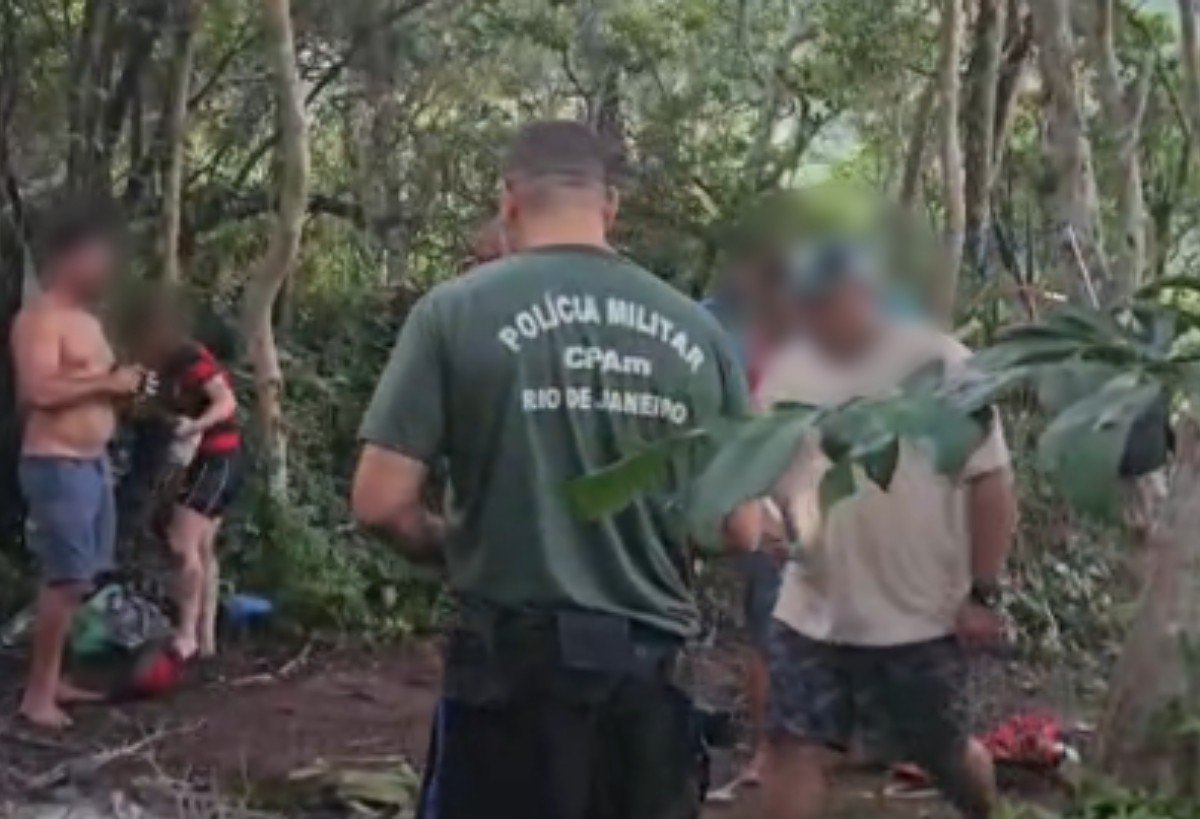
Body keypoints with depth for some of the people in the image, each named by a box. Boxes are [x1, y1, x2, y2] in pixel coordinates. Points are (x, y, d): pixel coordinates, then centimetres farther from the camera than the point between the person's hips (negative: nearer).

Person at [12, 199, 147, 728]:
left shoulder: (86, 318, 18)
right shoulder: (39, 318, -12)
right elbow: (40, 391, -24)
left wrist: (125, 387, 7)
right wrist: (106, 384, -19)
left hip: (94, 462, 9)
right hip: (56, 465, -9)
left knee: (78, 580, 11)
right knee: (66, 579, -11)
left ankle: (53, 680, 19)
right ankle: (37, 694, -4)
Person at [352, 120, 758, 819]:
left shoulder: (457, 311, -6)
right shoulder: (696, 329, 2)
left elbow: (382, 503, -8)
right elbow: (742, 530, 5)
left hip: (518, 658, -3)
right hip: (654, 661, 3)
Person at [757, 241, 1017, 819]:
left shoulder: (941, 364, -11)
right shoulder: (787, 374, 3)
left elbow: (991, 483, -9)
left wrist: (981, 594, -10)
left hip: (922, 617, -3)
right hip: (812, 614, 4)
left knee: (943, 755, 14)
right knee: (795, 751, -1)